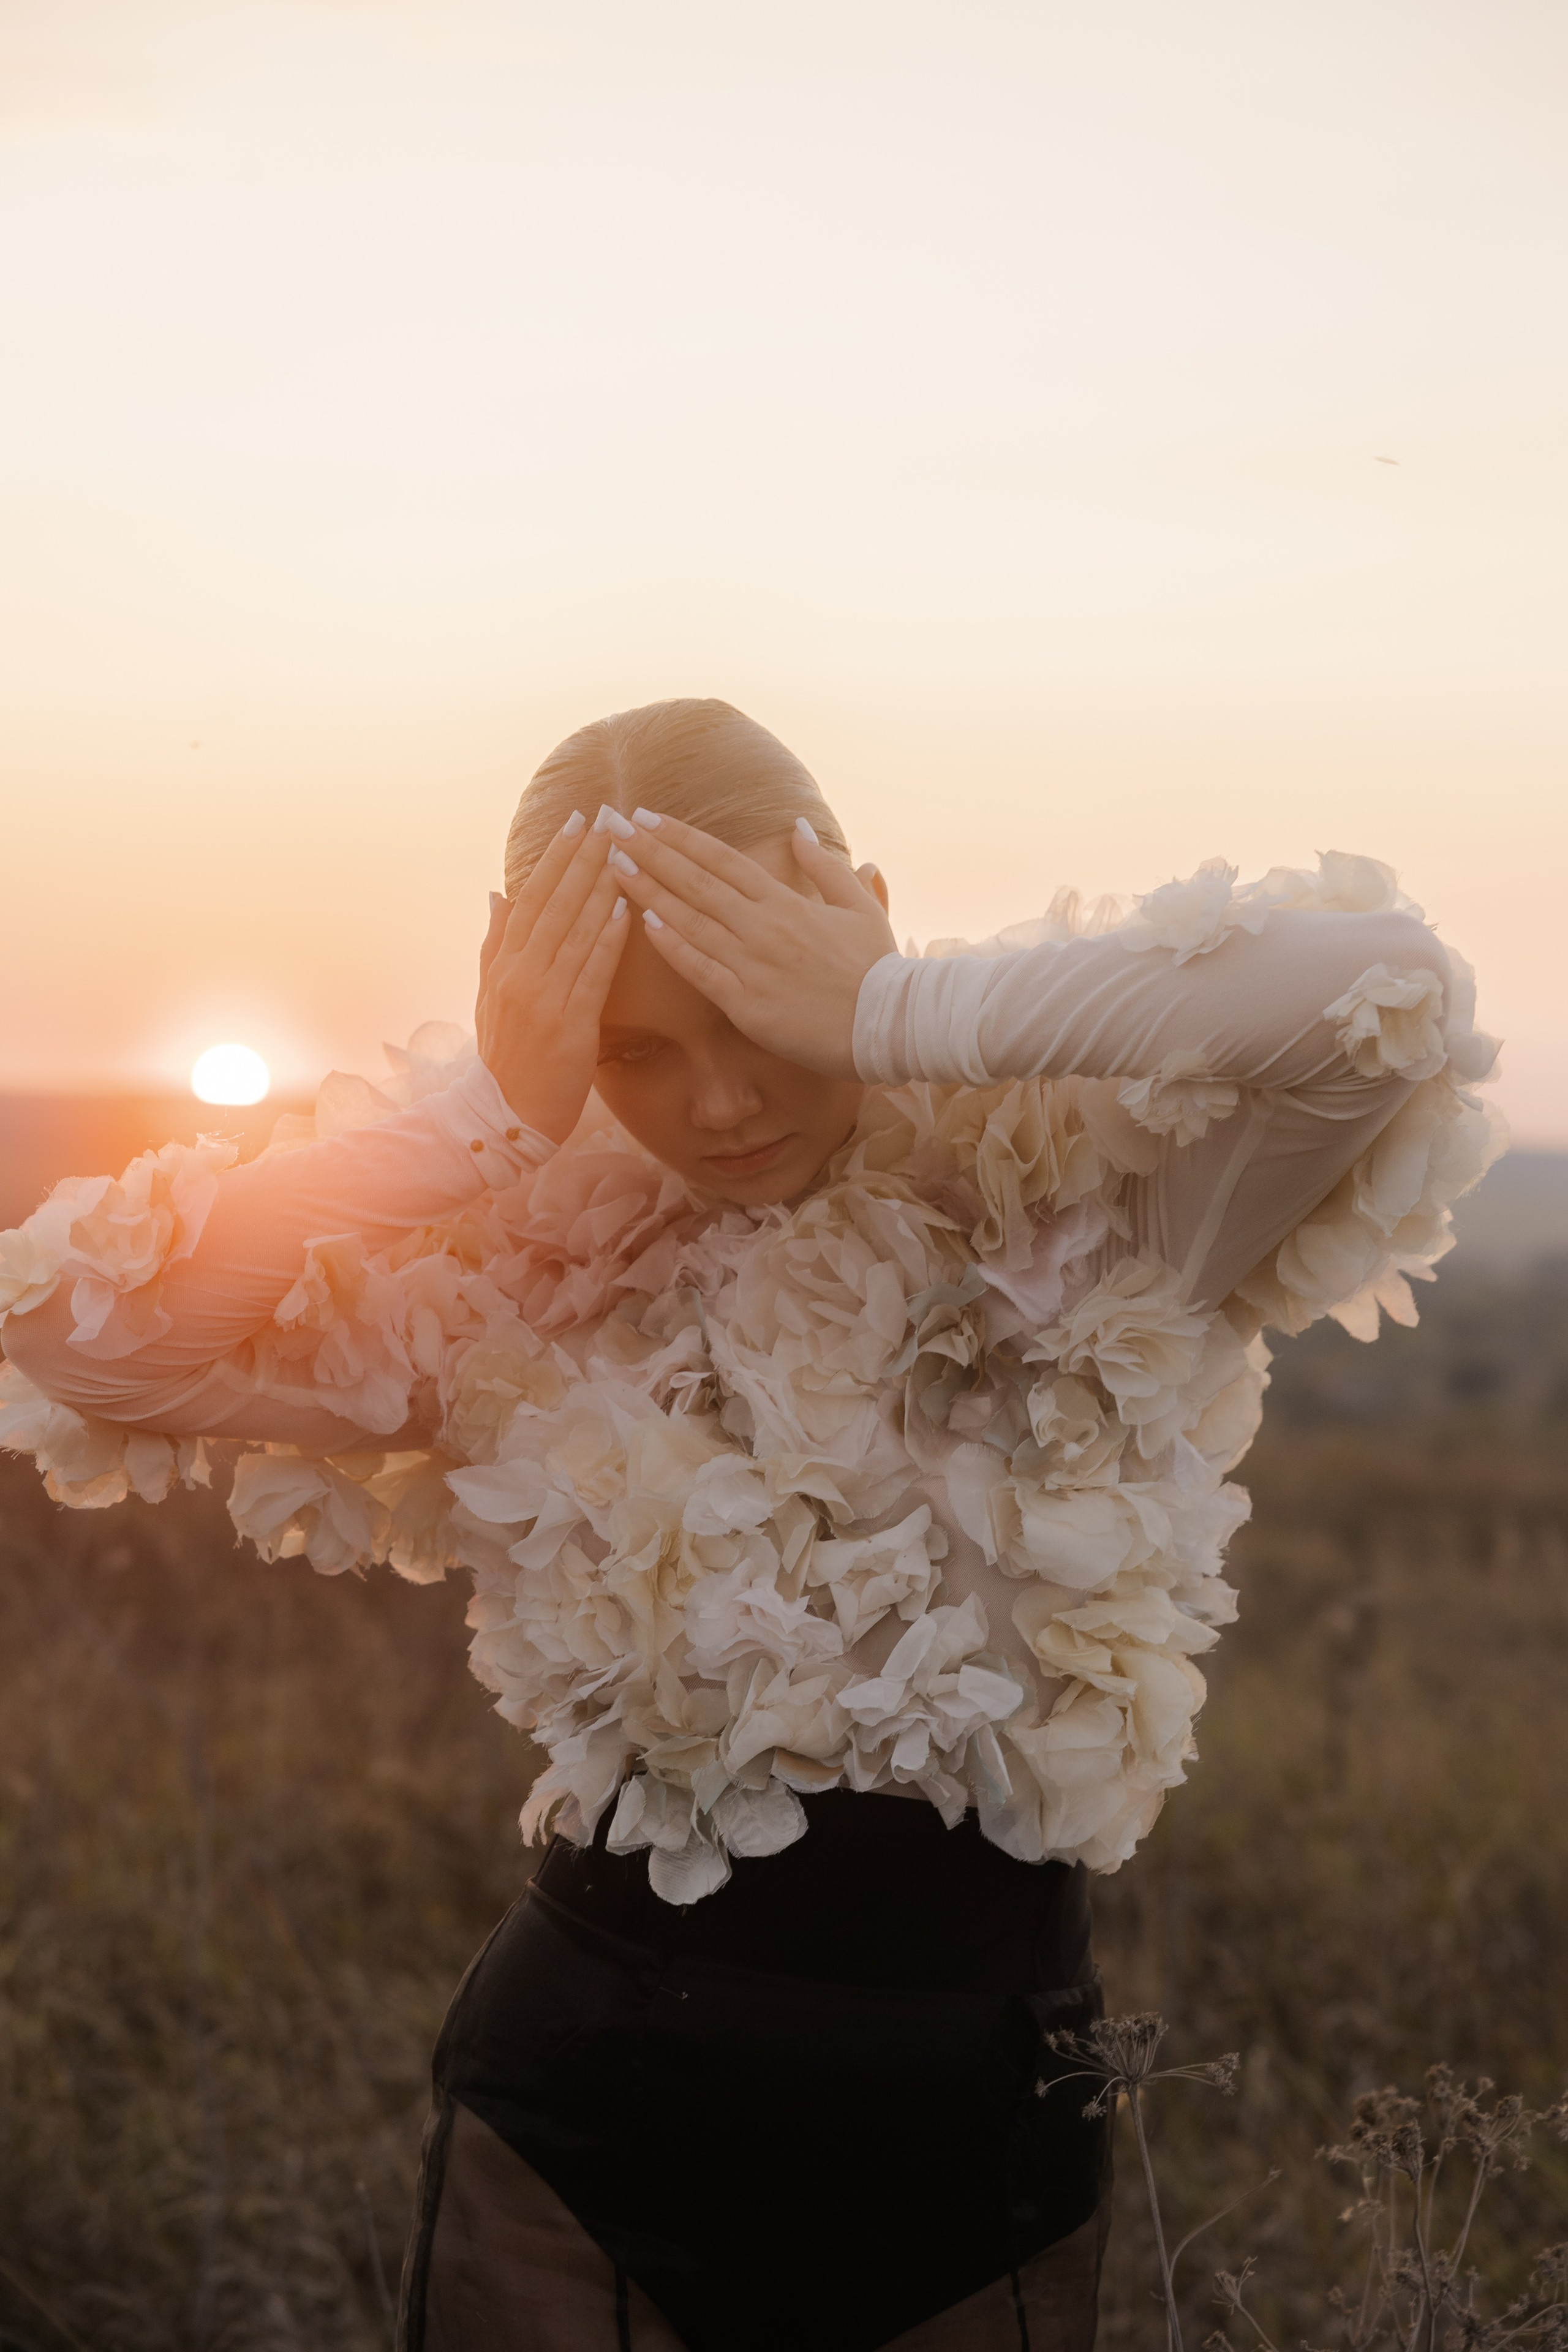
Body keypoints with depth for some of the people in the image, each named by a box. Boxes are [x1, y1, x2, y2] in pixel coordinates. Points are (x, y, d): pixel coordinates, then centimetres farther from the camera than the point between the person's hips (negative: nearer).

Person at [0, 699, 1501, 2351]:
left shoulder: (1072, 1212, -9)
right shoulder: (530, 1285, -4)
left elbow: (1379, 1001, -27)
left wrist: (895, 1015, -23)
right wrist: (498, 1107, -17)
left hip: (974, 2157, 0)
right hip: (575, 2146, 1)